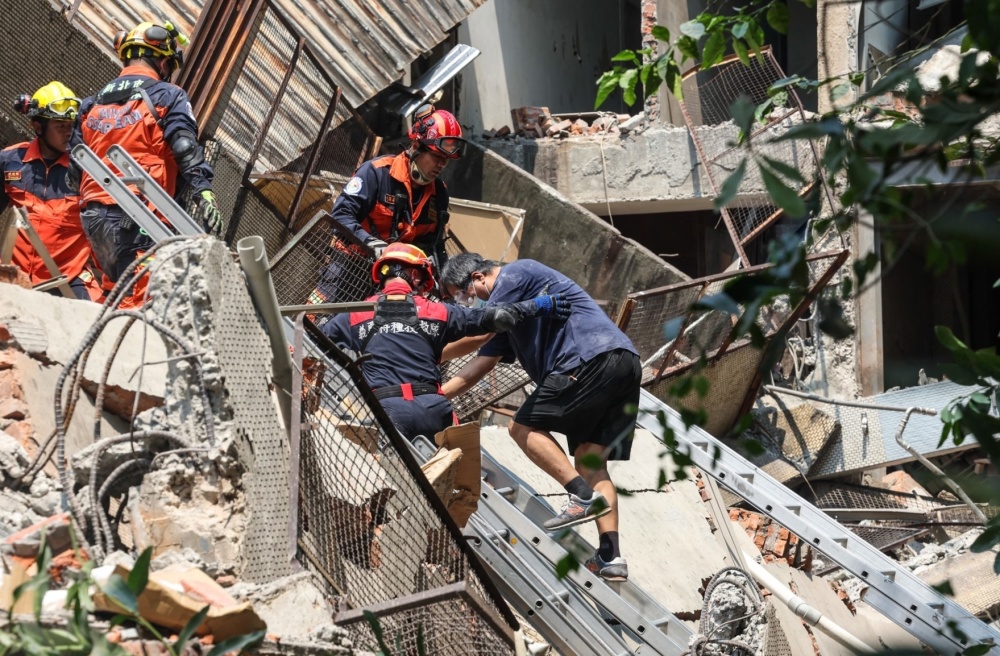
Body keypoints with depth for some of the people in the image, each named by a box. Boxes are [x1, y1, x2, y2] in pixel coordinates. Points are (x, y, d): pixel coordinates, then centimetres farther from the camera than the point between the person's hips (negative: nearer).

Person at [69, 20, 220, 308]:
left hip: (93, 215, 7)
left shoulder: (92, 104, 21)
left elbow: (76, 165, 19)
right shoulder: (167, 96, 3)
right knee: (139, 301, -13)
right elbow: (187, 151, -13)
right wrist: (204, 193, -21)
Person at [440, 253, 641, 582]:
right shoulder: (509, 312, 30)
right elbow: (482, 362, 27)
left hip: (593, 357, -10)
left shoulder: (515, 274, 1)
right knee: (590, 459, 7)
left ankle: (584, 495, -15)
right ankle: (611, 556, -1)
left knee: (525, 427, -4)